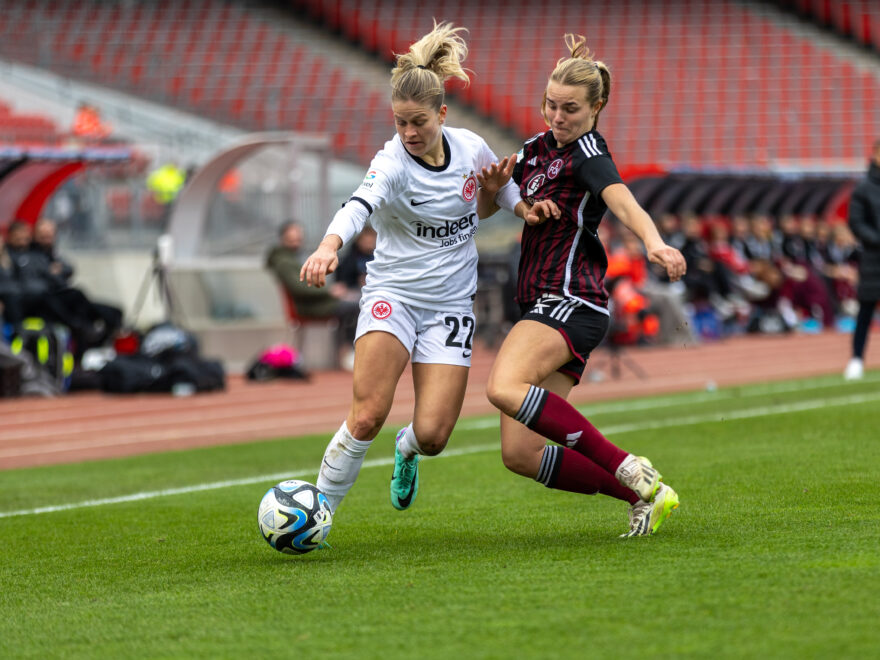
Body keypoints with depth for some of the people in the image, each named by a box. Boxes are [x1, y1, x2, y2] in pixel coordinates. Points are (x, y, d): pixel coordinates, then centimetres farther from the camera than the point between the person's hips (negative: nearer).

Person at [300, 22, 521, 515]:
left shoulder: (471, 148, -3)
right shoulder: (392, 164, -18)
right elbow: (359, 206, -40)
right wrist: (329, 246, -60)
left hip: (451, 304, 3)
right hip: (393, 295, -3)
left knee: (432, 435, -6)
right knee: (368, 416, -22)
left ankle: (407, 450, 32)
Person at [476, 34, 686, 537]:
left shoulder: (587, 150, -7)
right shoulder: (537, 148, 17)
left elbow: (622, 200, -28)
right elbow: (487, 210, 25)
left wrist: (655, 243, -49)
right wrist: (492, 188, 0)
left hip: (572, 302, -9)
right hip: (544, 307, 9)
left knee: (505, 388, -35)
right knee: (520, 454, -2)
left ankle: (629, 470, -30)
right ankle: (643, 495, 3)